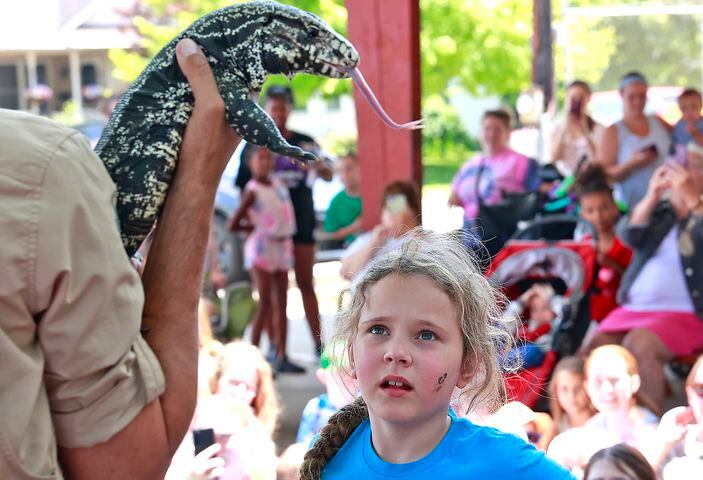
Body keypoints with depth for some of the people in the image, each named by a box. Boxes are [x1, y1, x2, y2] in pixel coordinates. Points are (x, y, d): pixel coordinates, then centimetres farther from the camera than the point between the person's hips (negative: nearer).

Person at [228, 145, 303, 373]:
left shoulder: (277, 184, 9)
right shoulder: (253, 190, -10)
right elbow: (233, 225, -11)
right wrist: (257, 226, -1)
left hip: (282, 247, 7)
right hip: (262, 248, -7)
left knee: (281, 303, 8)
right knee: (265, 304, -9)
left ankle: (281, 357, 13)